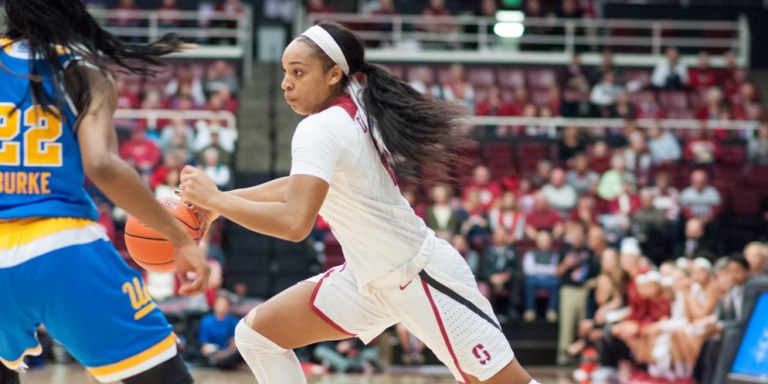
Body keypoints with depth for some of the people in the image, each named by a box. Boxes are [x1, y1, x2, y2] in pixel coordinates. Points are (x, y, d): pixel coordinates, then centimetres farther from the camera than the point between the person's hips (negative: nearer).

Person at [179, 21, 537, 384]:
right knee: (255, 335, 5)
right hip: (369, 278, 10)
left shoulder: (319, 129, -23)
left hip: (422, 278, -10)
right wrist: (221, 201, 12)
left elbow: (294, 223, -35)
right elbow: (303, 185, 19)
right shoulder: (353, 112, 3)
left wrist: (214, 199, -23)